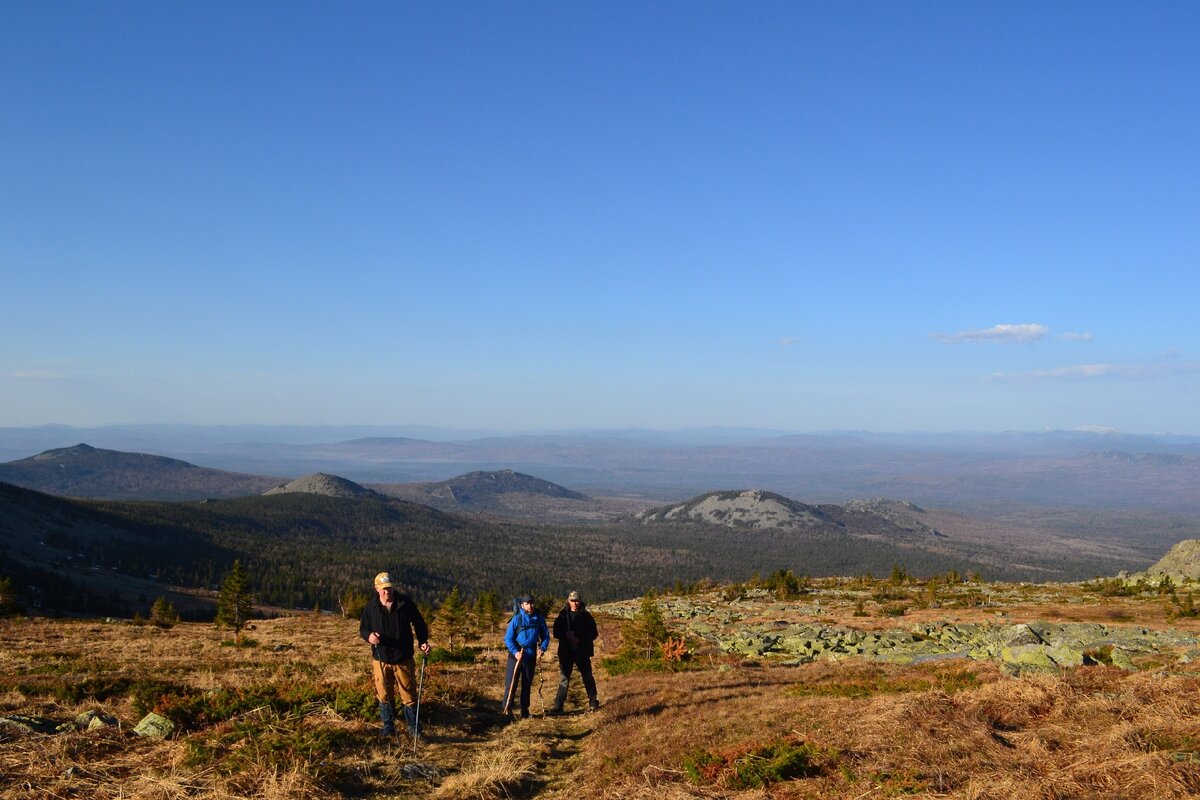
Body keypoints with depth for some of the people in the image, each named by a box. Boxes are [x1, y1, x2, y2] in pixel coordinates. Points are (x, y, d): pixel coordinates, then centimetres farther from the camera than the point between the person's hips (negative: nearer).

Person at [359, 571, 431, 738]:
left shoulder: (406, 603, -7)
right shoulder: (371, 607, -4)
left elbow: (419, 623, 4)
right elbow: (363, 628, 5)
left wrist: (423, 641, -9)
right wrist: (369, 636, -17)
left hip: (403, 658, -1)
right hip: (380, 658, 1)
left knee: (408, 694, 4)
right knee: (384, 695, 10)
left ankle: (413, 727, 16)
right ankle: (388, 726, 25)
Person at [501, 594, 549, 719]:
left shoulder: (539, 619, 0)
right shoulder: (516, 619, -9)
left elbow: (546, 636, 11)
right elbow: (508, 638, -8)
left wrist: (542, 648, -6)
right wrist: (515, 652, -20)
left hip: (530, 657, 3)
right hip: (516, 656, -3)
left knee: (527, 685, 11)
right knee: (510, 684, -5)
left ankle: (525, 711, 20)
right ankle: (506, 709, 3)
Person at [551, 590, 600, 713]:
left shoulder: (586, 616, 2)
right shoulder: (563, 615, 5)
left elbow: (593, 633, 1)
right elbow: (556, 632, 4)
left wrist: (580, 639, -14)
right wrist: (566, 635, -16)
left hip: (582, 652, 0)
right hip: (566, 652, 1)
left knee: (588, 677, 6)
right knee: (564, 678, 0)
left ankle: (593, 702, 18)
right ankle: (558, 706, 2)